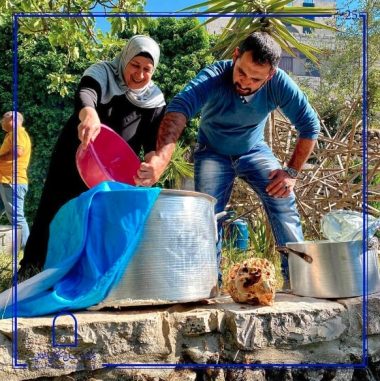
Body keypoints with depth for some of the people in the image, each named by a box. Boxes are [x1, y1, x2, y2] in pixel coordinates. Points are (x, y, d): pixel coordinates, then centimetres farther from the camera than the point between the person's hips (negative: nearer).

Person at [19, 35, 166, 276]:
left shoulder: (155, 100, -3)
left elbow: (154, 140, -12)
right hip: (74, 160, -1)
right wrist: (89, 115, -58)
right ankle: (29, 272, 12)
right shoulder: (102, 73, -11)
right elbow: (85, 94, -33)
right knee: (55, 214, 1)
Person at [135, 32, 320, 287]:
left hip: (255, 150, 2)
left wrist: (292, 172, -20)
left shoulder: (279, 83, -27)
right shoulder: (213, 78, -35)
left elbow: (310, 126, -16)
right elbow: (179, 108, -54)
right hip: (213, 153, -1)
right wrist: (161, 157, -72)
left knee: (284, 205, -11)